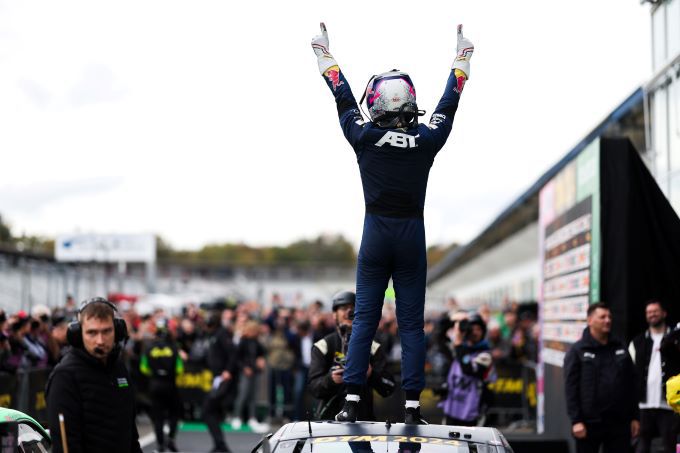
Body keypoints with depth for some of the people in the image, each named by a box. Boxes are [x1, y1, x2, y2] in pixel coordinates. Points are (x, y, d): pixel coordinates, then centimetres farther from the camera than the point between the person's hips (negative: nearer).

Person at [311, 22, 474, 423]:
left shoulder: (365, 136, -4)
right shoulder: (427, 139, -2)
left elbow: (343, 97, 10)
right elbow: (449, 102, 12)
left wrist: (324, 53, 25)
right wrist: (462, 57, 28)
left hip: (375, 232, 0)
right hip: (412, 234, 0)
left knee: (365, 318, 5)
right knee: (412, 322, 3)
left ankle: (352, 399, -2)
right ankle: (413, 404, 0)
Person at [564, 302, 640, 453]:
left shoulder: (620, 349, 12)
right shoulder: (577, 351, -1)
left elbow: (631, 385, 14)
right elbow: (570, 388, -7)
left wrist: (634, 417, 8)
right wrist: (576, 420, -14)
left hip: (619, 423, 4)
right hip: (589, 424, -4)